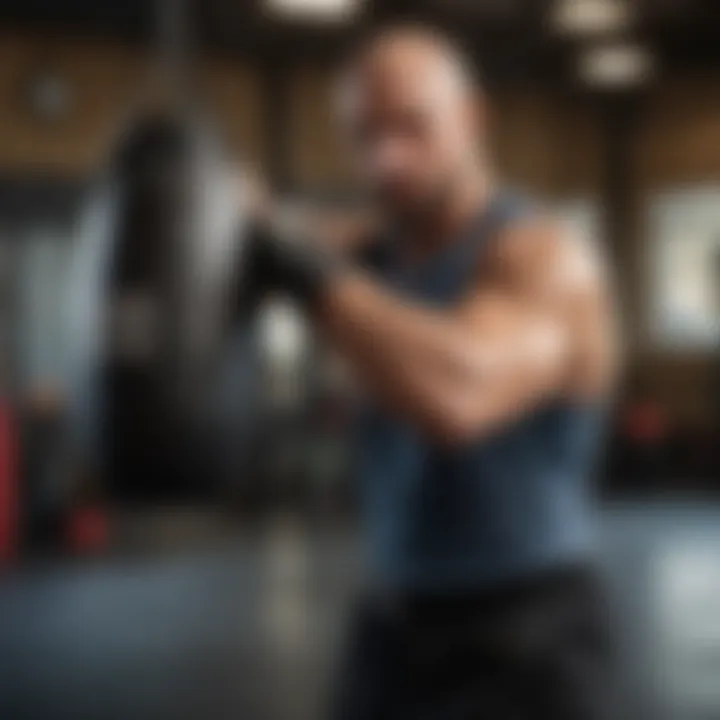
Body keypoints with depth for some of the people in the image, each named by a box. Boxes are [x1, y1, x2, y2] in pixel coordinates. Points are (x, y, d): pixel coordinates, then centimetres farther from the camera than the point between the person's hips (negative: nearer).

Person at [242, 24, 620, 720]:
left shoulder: (540, 258, -19)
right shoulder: (375, 263, 6)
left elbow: (459, 396, -38)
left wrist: (303, 271, -35)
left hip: (518, 639, -7)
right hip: (395, 623, 8)